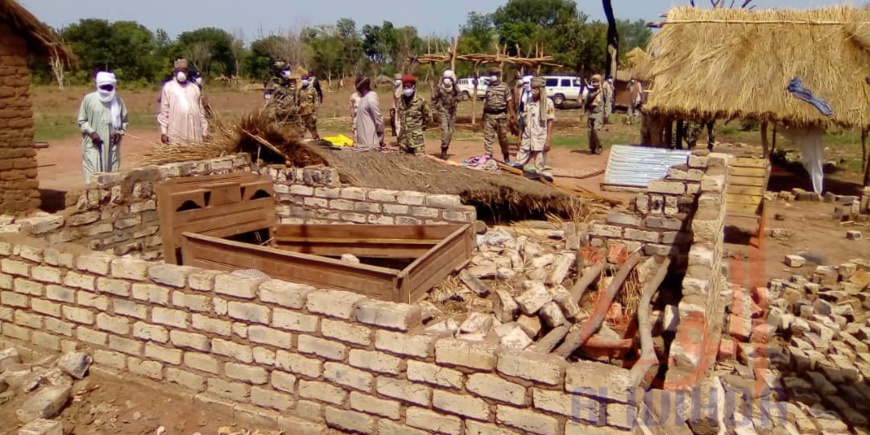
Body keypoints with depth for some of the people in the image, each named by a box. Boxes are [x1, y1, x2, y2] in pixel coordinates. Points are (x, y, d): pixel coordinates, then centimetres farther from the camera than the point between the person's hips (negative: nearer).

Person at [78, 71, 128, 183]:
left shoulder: (118, 100, 4)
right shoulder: (89, 99, -1)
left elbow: (124, 121, 13)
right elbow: (81, 121, 4)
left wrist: (119, 132, -5)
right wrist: (91, 132, -12)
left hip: (112, 145, 2)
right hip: (93, 145, -2)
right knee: (93, 176, -5)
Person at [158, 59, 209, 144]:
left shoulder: (195, 88, 15)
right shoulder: (168, 87, 6)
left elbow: (201, 112, 15)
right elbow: (164, 111, 3)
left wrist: (205, 131, 10)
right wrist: (163, 131, -5)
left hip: (195, 133, 3)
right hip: (176, 133, -3)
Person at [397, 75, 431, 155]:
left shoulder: (420, 101, -9)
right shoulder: (400, 101, 6)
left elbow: (428, 116, 1)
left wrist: (421, 126, 7)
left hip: (416, 136, -5)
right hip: (403, 136, 5)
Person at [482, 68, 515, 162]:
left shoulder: (504, 87, 1)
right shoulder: (488, 87, 9)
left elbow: (509, 101, 0)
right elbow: (485, 101, 13)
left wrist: (511, 112, -7)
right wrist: (484, 115, 13)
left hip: (501, 115, -2)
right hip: (489, 115, 2)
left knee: (503, 137, 7)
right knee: (488, 136, -1)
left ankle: (506, 155, 24)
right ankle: (488, 156, 4)